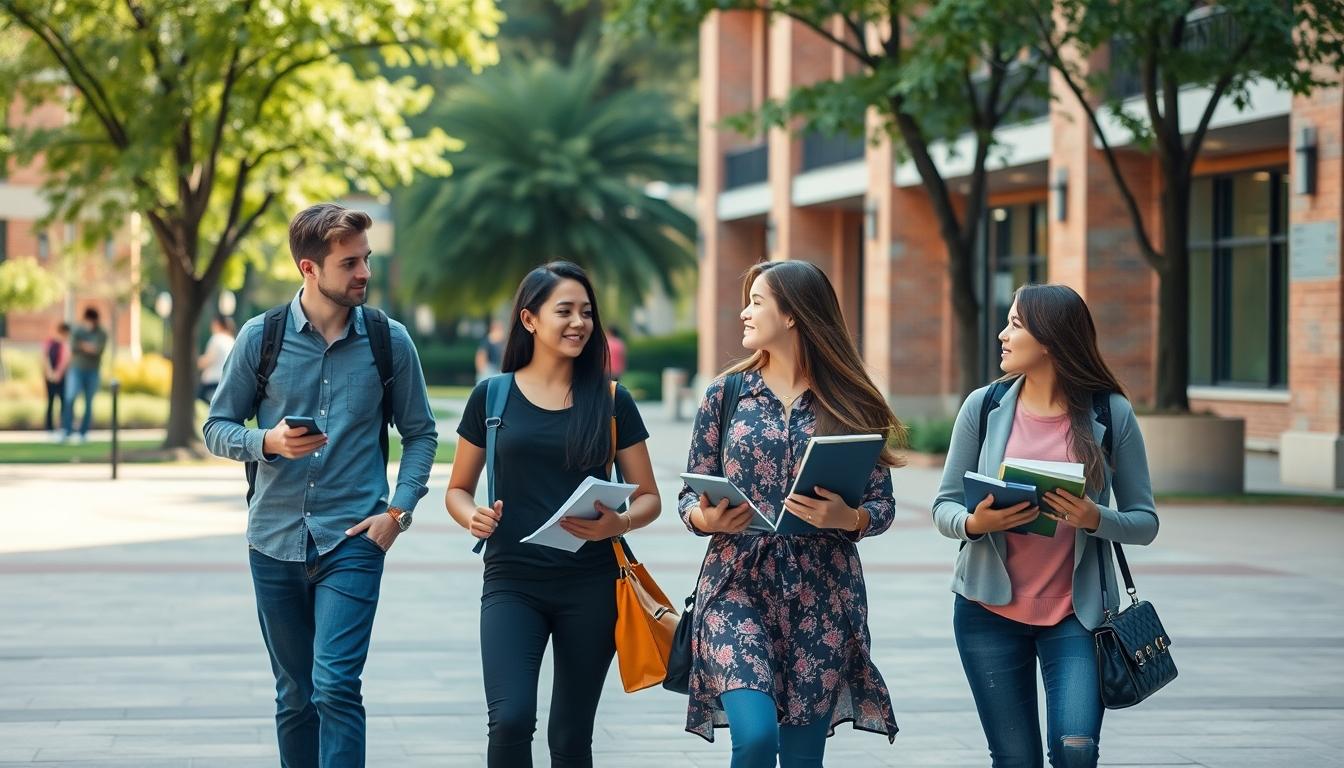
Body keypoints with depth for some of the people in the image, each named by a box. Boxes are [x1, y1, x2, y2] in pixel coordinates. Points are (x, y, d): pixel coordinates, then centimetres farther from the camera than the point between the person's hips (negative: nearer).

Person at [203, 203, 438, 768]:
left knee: (335, 688, -15)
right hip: (276, 540, 2)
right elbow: (217, 428, 6)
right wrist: (269, 442, -15)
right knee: (294, 697, 11)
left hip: (353, 538, -2)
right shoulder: (261, 337, 0)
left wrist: (399, 511, -3)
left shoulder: (389, 340, 1)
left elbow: (420, 433, 10)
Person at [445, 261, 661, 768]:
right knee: (511, 720, -19)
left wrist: (620, 525, -14)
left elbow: (648, 497, 8)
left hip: (591, 587, 1)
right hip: (512, 582, -1)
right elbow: (458, 489, 12)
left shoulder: (611, 401, 5)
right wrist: (473, 517, -11)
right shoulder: (493, 397, 4)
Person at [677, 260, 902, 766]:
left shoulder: (850, 405, 3)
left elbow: (882, 506, 4)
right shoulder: (726, 395, 6)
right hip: (737, 586, 0)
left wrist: (845, 517, -16)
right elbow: (690, 498, 8)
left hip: (822, 596, 0)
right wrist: (706, 519, -14)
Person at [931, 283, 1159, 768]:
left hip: (1076, 613, -1)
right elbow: (944, 505, 5)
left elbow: (1144, 522, -1)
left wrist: (1096, 519, -21)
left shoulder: (1111, 414, -3)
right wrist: (973, 524, -17)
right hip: (990, 608, 2)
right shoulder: (984, 407, 1)